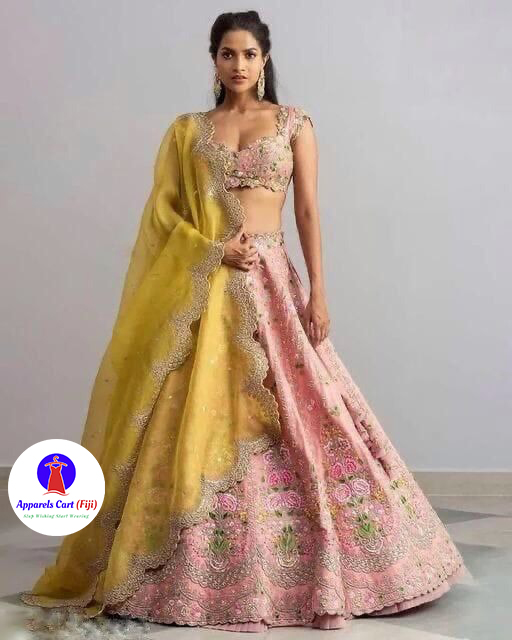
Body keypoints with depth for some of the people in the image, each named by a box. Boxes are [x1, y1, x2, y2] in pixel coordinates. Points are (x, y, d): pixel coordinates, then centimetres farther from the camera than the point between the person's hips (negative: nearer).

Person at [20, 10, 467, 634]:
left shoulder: (293, 121, 9)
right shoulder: (187, 130, 12)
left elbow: (308, 210, 3)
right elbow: (163, 212, 8)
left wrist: (318, 292, -5)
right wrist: (212, 249, -10)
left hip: (271, 284, -1)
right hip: (201, 291, 1)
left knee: (291, 421, -4)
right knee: (197, 421, -1)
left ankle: (313, 570, 9)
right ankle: (197, 573, 11)